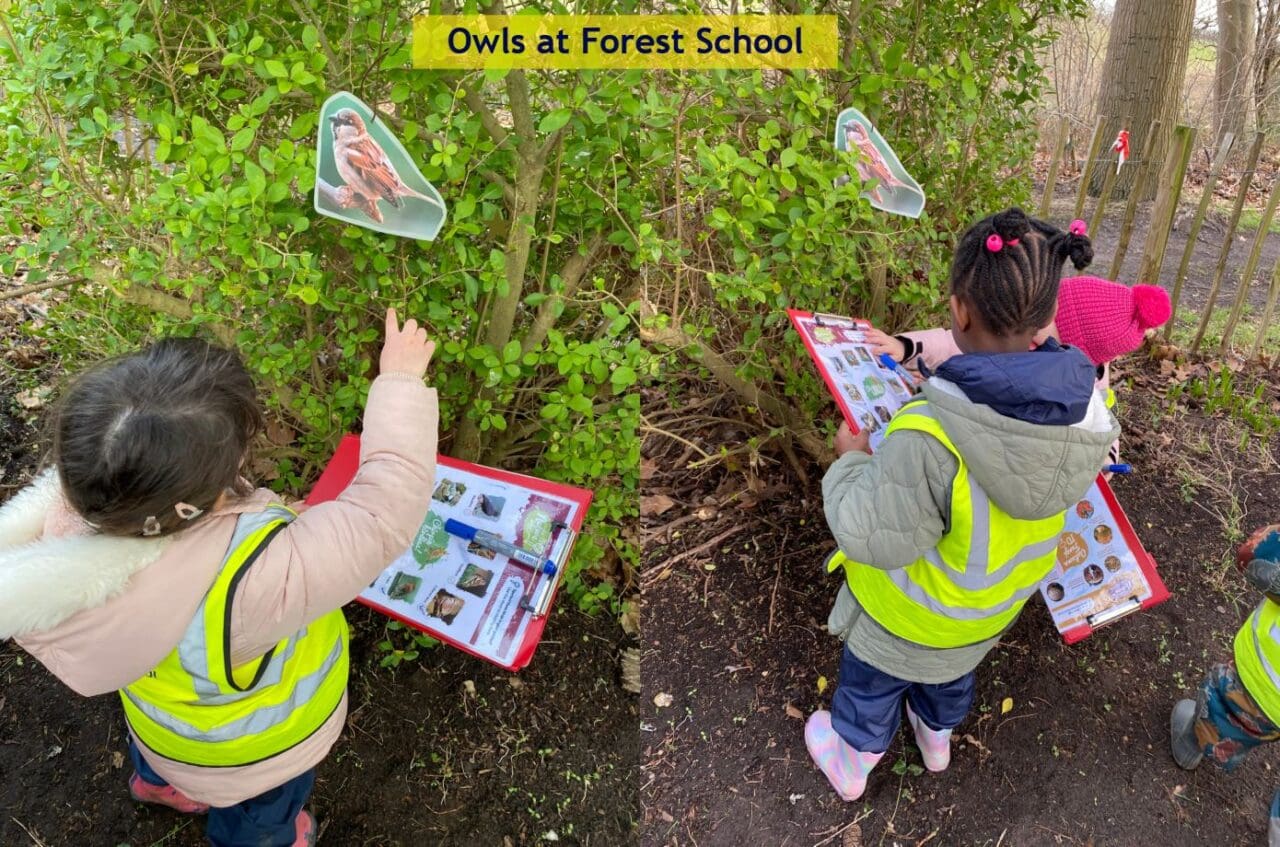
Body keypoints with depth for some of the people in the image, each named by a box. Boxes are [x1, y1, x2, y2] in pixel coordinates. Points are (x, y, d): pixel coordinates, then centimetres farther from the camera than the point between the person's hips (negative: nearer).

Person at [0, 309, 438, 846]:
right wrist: (400, 380, -30)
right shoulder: (251, 578, -50)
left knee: (160, 752, 42)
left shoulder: (66, 515, -32)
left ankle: (160, 779, 75)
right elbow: (388, 506, -41)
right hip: (254, 754, -5)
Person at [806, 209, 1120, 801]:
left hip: (907, 619, -5)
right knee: (951, 674, 37)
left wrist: (851, 460, -16)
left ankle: (850, 763, 55)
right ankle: (937, 736, 66)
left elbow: (871, 537, -32)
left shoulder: (930, 440, -45)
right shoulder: (1085, 410, -24)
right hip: (990, 614, 5)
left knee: (871, 686, 27)